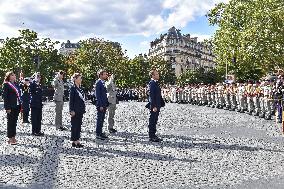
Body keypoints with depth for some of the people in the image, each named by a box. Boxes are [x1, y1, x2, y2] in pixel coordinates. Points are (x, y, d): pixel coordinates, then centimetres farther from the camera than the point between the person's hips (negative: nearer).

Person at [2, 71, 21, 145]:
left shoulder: (16, 84, 13)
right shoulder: (6, 85, -6)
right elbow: (5, 96, -10)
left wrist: (20, 106, 9)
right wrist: (7, 108, -15)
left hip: (17, 106, 6)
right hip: (11, 107, -6)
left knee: (14, 122, 12)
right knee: (10, 122, 2)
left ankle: (13, 137, 21)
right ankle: (10, 138, 10)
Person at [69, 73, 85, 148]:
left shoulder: (80, 88, 13)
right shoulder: (73, 88, -10)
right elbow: (71, 100, -12)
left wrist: (83, 109, 15)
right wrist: (72, 110, -15)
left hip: (80, 110, 8)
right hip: (75, 110, -8)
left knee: (79, 125, 11)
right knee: (74, 125, 0)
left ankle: (77, 141, 19)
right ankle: (74, 141, 9)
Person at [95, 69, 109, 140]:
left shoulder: (103, 82, 14)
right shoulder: (98, 83, -13)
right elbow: (97, 95, -17)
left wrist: (106, 104, 15)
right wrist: (100, 105, -19)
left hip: (104, 104, 9)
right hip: (100, 105, -9)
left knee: (102, 119, 14)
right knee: (99, 119, -1)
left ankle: (100, 132, 23)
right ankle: (98, 134, 7)